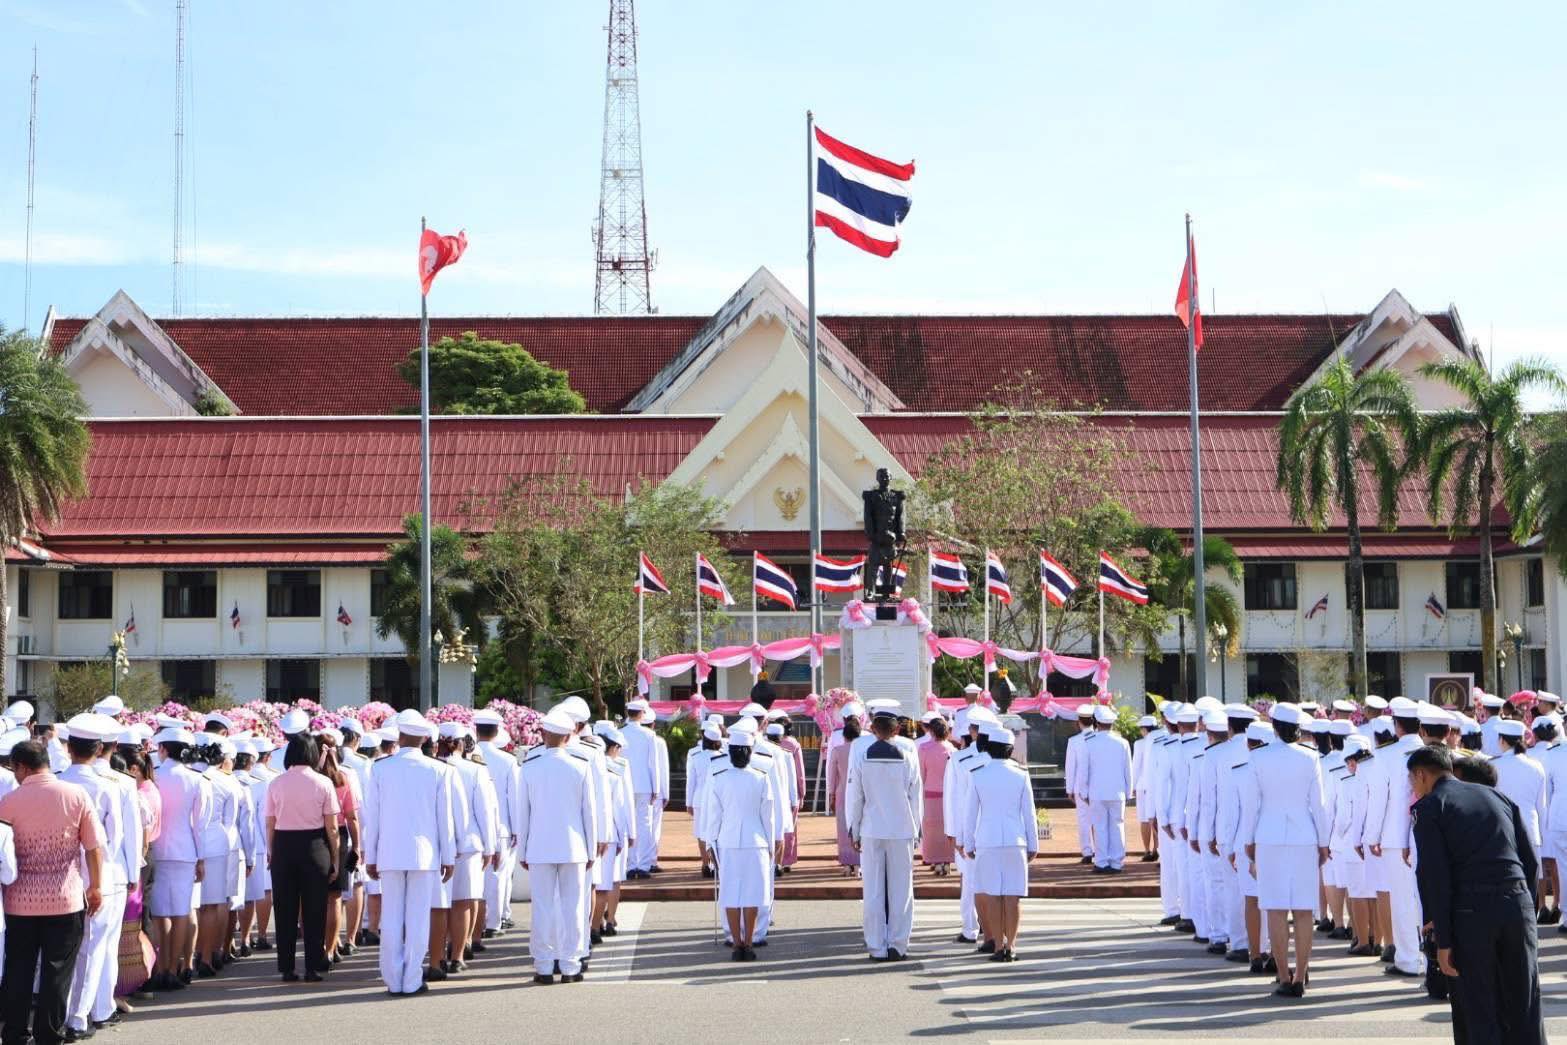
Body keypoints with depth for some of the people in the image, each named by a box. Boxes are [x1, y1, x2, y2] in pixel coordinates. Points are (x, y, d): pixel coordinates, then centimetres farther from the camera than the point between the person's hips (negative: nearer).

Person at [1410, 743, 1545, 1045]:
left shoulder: (1428, 807, 1)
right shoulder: (1498, 797, 17)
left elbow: (1434, 876, -8)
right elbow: (1531, 861, 13)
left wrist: (1443, 941, -7)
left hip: (1471, 913, -5)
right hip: (1518, 906, 5)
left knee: (1477, 1013, 3)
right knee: (1524, 1013, 10)